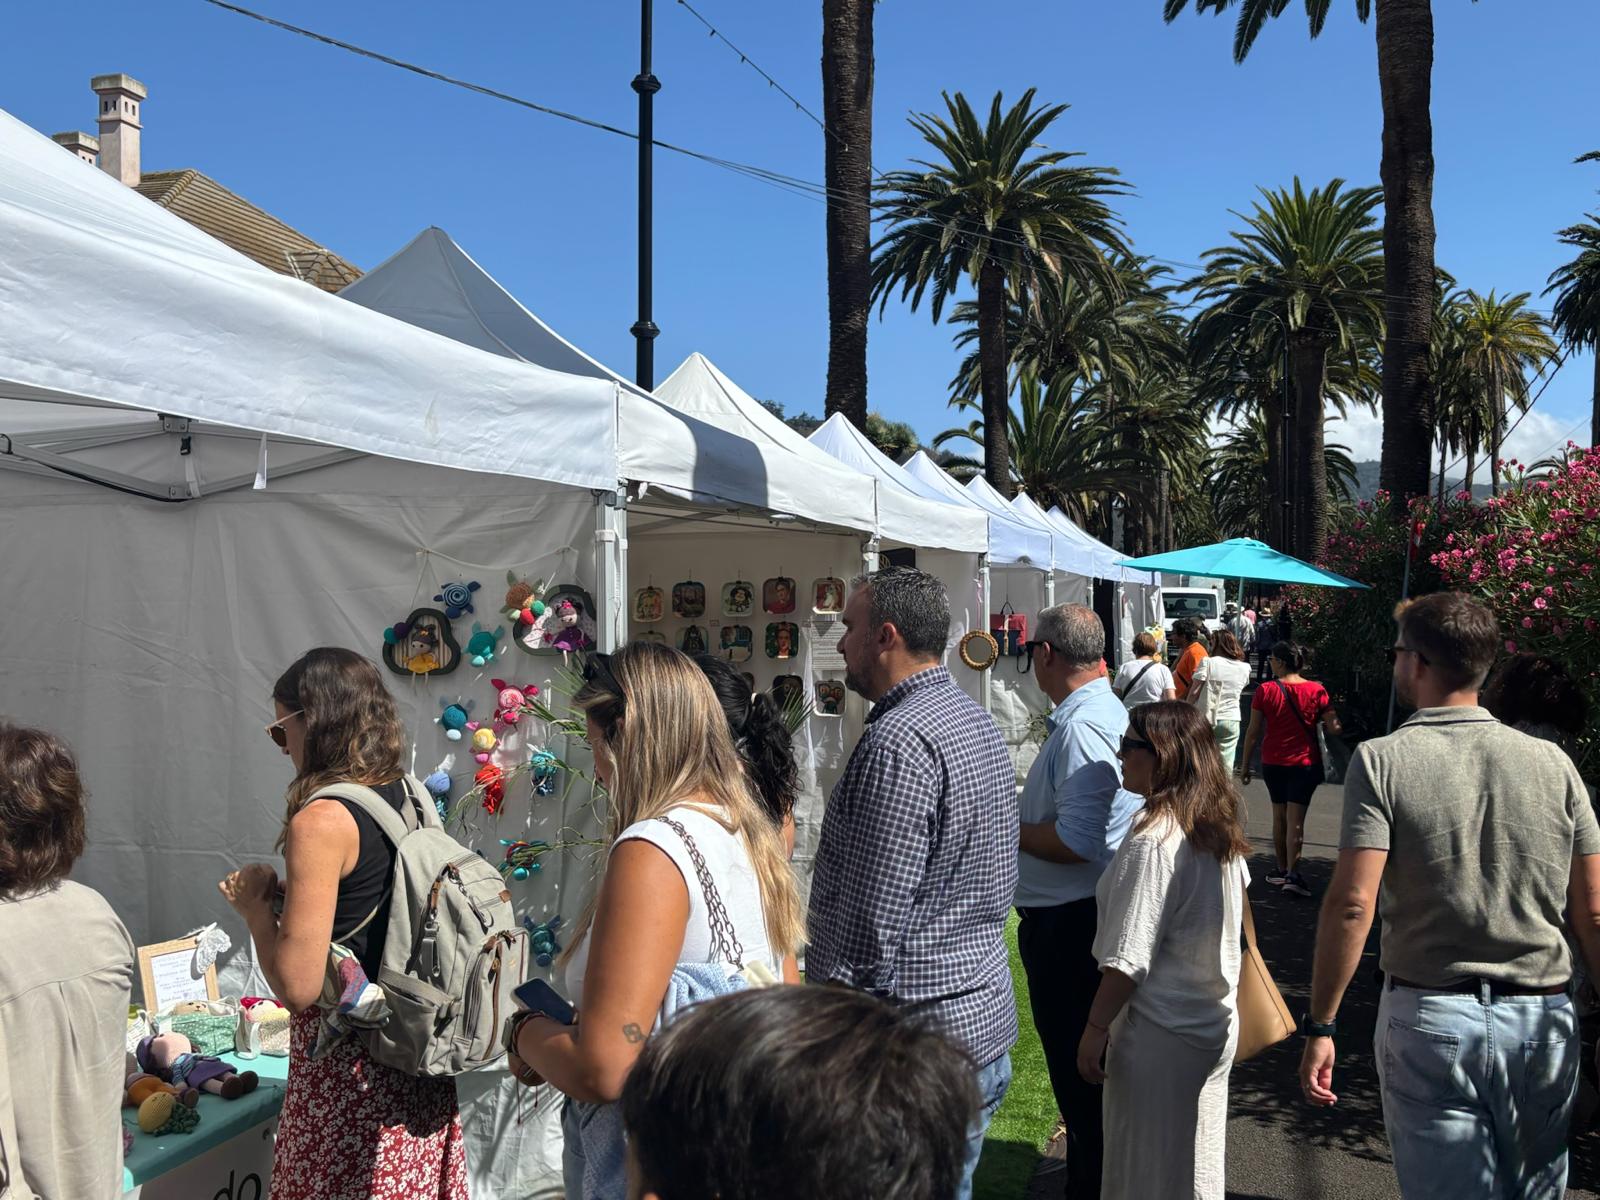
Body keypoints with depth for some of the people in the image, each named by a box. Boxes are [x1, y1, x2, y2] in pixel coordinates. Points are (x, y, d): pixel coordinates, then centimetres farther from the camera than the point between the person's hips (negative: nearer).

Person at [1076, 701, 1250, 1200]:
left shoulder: (1152, 840, -25)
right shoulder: (1218, 826, 1)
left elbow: (1128, 959, -24)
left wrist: (1095, 1029, -15)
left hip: (1161, 1036, -8)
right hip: (1215, 1024, 8)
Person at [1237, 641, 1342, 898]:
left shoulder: (1265, 691, -7)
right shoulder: (1316, 691, -6)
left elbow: (1253, 732, -4)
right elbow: (1336, 729, -7)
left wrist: (1245, 765, 5)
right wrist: (1320, 722, 16)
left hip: (1273, 762, 1)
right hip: (1305, 762, -1)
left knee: (1279, 816, 15)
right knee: (1296, 819, -1)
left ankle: (1281, 869, 22)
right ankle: (1292, 873, -9)